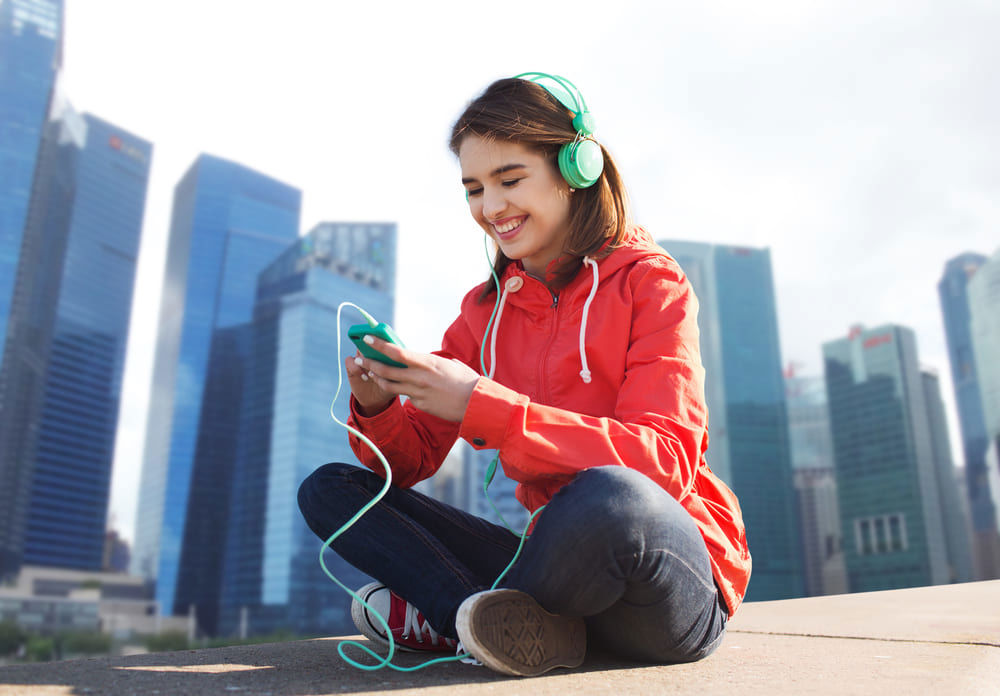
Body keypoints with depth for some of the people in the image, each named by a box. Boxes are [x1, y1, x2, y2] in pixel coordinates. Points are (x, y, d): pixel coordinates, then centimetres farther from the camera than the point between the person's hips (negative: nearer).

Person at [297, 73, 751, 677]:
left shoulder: (647, 280, -5)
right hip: (561, 555, 5)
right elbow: (412, 461, 8)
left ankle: (437, 616, -13)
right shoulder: (485, 310, 10)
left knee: (605, 497, -40)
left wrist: (481, 407, -26)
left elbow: (664, 460, -20)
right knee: (329, 491, -2)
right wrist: (378, 407, -15)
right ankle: (524, 626, -20)